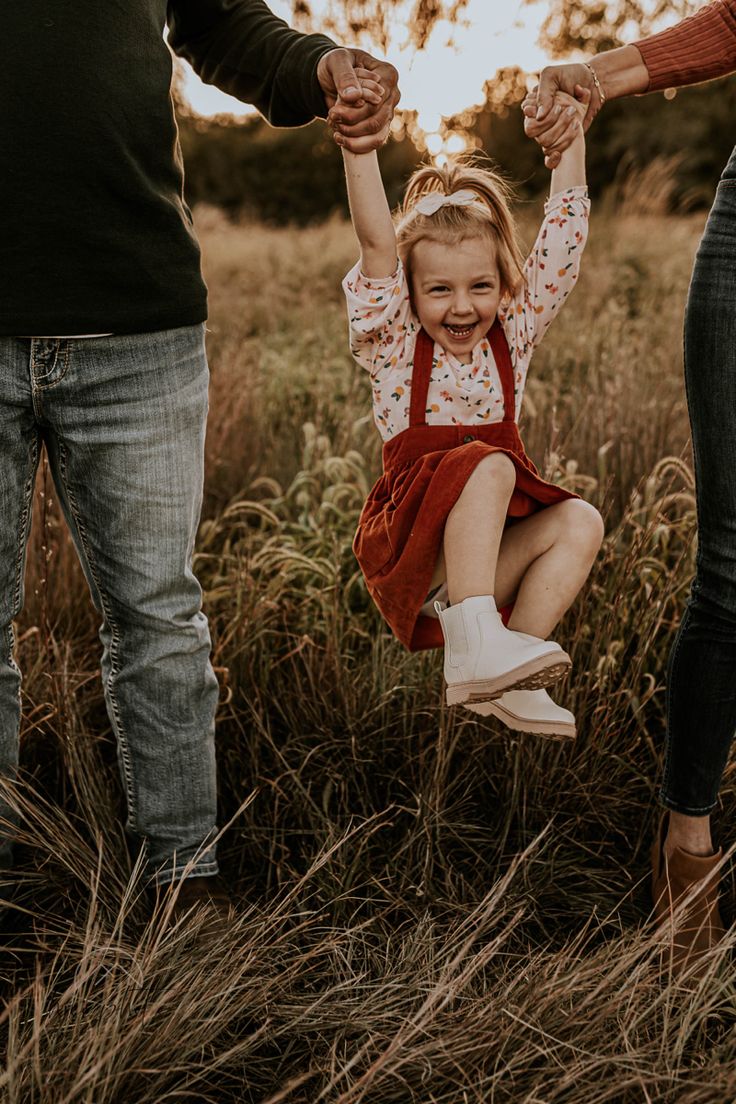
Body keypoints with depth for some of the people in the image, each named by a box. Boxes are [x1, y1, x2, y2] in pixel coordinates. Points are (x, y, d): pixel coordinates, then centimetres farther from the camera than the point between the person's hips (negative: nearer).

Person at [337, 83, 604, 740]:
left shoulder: (513, 333, 6)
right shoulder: (395, 343, -3)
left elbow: (563, 240, 1)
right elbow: (376, 245, -17)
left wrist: (572, 138, -4)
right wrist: (360, 147, -27)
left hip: (490, 554, 5)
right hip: (407, 550, -5)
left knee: (579, 522, -21)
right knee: (487, 465, -30)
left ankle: (497, 684, -17)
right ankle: (473, 642, -38)